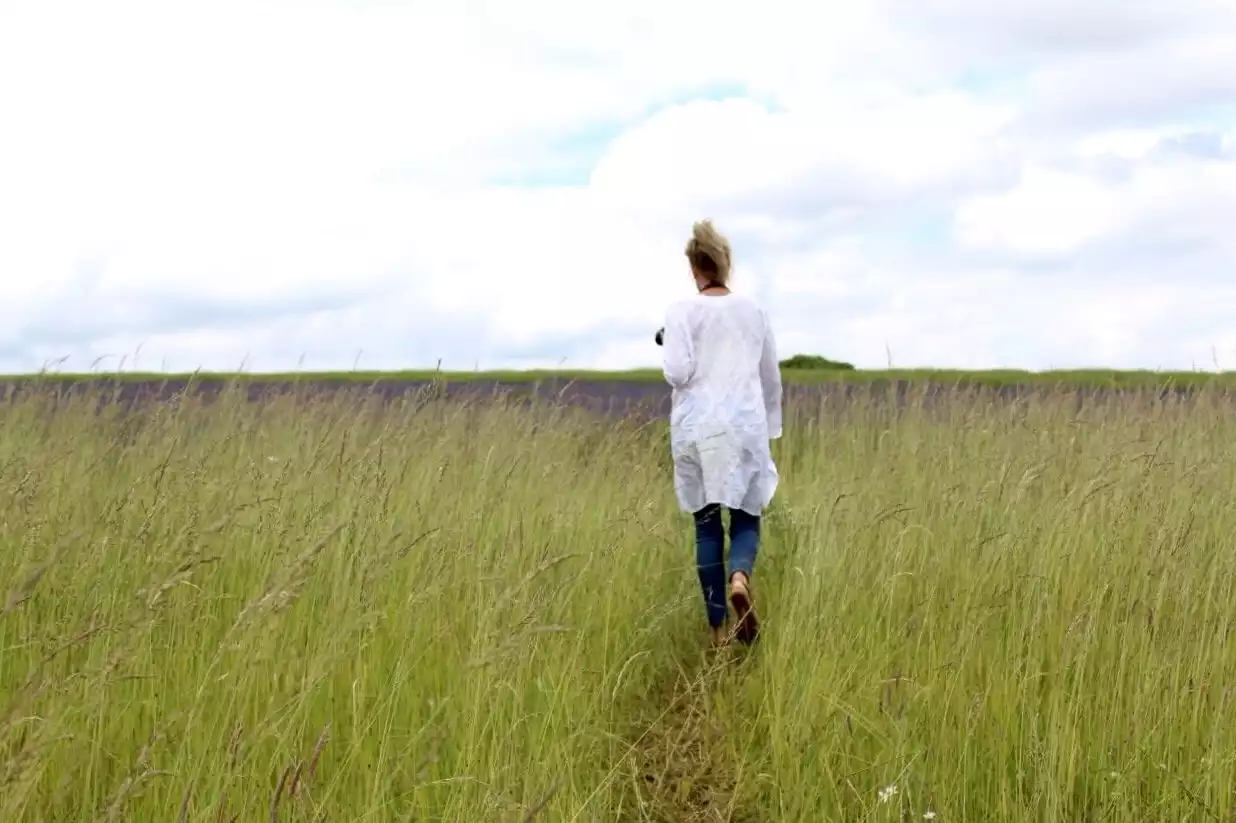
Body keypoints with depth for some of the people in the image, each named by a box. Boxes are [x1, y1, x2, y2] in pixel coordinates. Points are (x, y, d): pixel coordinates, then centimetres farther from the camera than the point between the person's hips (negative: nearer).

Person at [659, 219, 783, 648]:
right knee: (746, 517, 10)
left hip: (697, 428, -1)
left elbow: (678, 373, -12)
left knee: (706, 525, 8)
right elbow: (771, 378, 12)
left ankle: (719, 630, 7)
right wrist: (771, 427, 24)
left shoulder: (683, 311, -4)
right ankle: (740, 577, -25)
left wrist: (667, 345, 9)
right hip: (745, 425, 1)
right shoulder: (753, 312, 6)